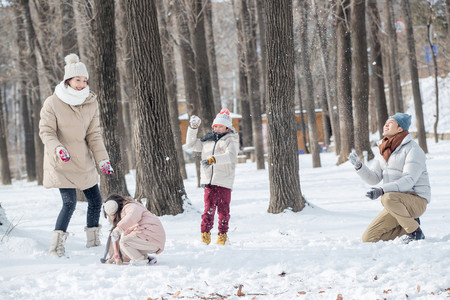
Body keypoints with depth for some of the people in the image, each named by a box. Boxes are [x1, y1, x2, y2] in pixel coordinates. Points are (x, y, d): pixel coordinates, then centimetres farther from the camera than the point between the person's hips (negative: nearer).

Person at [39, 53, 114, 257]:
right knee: (70, 202, -16)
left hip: (84, 162, 6)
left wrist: (102, 159, -3)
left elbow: (94, 135, 4)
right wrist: (57, 149, -28)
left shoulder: (91, 103, 1)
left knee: (95, 201, 8)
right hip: (62, 163, -5)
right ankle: (57, 247, -8)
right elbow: (46, 131, -10)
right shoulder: (53, 103, -12)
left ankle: (93, 241, 26)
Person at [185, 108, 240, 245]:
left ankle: (223, 235, 9)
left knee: (223, 209, 0)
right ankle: (205, 233, 0)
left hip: (224, 182, -3)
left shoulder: (231, 140, 1)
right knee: (209, 208, -4)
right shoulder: (208, 140, 18)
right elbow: (191, 145, 26)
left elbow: (230, 156, -18)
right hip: (209, 181, 3)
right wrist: (193, 128, 14)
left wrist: (213, 159, -31)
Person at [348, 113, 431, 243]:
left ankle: (415, 231, -17)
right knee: (368, 238, -3)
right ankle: (410, 224, 10)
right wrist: (359, 166, -11)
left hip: (416, 200, -7)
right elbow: (374, 178, 9)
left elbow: (409, 180, -23)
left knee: (388, 198, -39)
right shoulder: (383, 151, 13)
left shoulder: (413, 149, -11)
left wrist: (382, 190, -34)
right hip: (397, 203, 7)